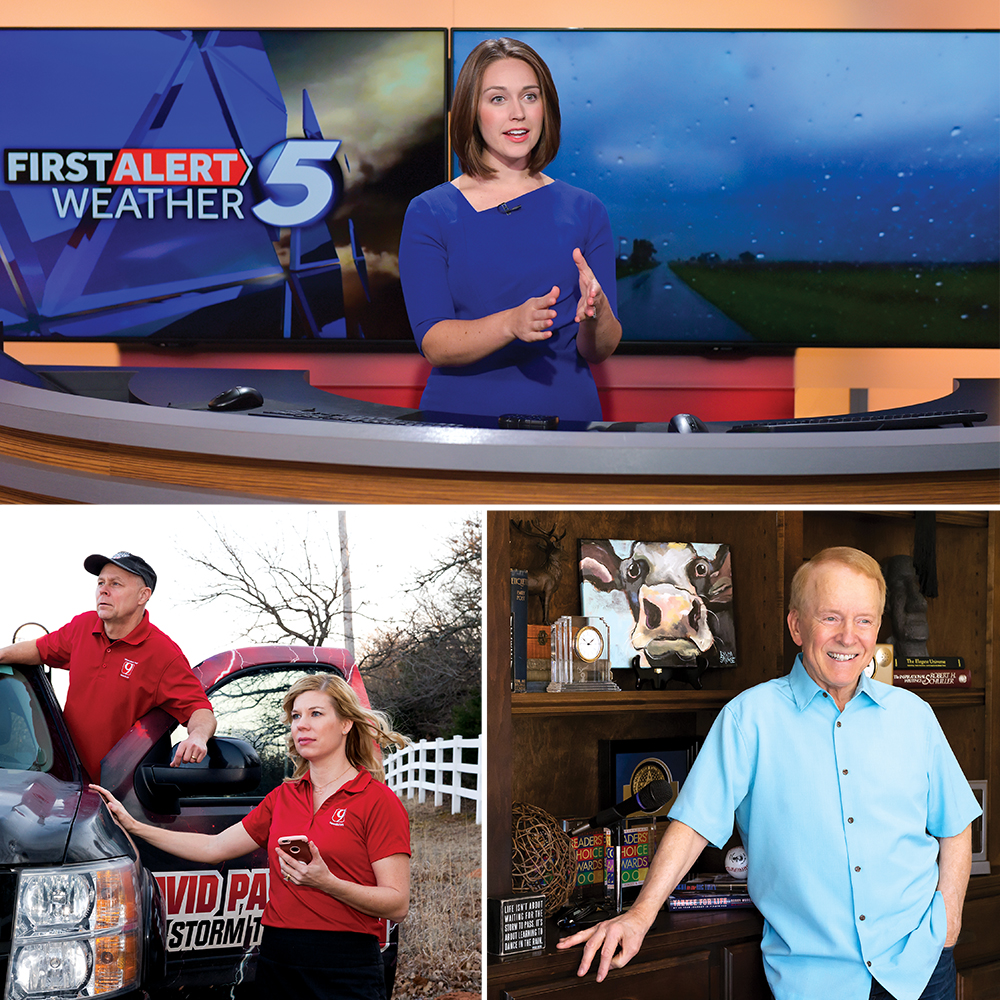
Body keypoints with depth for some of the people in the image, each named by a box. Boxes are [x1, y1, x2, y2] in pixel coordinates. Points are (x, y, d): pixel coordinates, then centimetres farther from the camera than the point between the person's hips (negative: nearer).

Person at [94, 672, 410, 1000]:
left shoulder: (377, 800, -6)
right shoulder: (284, 796, 14)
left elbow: (397, 904, -11)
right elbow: (214, 847, 16)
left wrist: (327, 883, -24)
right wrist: (133, 825, 13)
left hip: (346, 973, -6)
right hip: (277, 965, 6)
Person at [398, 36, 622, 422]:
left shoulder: (584, 212, 9)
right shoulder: (429, 213, 4)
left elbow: (599, 351, 5)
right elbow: (433, 344, -6)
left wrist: (595, 312, -17)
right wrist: (512, 323, -23)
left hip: (566, 415, 2)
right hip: (461, 420, -1)